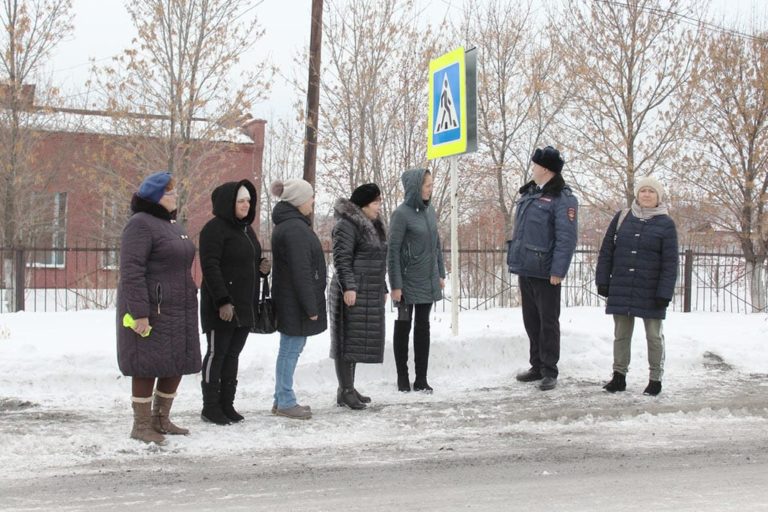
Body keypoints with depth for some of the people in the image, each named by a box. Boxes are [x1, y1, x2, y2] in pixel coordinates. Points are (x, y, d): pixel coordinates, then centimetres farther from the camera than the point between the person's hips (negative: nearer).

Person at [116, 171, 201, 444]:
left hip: (177, 310, 9)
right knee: (148, 366, -3)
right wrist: (140, 313, -23)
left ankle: (160, 419, 24)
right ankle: (141, 426, 7)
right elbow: (131, 271, -19)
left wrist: (188, 306, 22)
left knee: (177, 364, 11)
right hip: (150, 310, -9)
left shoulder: (171, 223, 17)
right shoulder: (141, 224, -12)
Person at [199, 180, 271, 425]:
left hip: (244, 304, 8)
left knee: (232, 354, 11)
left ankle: (226, 403, 17)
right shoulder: (215, 228, -11)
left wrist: (262, 267, 3)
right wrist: (222, 301, -24)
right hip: (222, 305, -8)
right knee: (217, 352, -2)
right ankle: (210, 406, 5)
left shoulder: (246, 229, 16)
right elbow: (210, 267, -18)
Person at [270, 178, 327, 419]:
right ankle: (285, 402, 6)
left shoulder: (287, 225, 15)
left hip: (289, 301, 11)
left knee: (290, 349, 15)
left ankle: (282, 399, 23)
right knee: (291, 349, -2)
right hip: (296, 302, -11)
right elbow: (301, 271, -22)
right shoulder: (295, 228, -19)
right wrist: (311, 306, -20)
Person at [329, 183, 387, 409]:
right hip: (352, 293, -9)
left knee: (359, 340, 12)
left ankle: (349, 388, 19)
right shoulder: (347, 225, -11)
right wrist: (348, 287, -25)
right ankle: (345, 391, -2)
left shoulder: (373, 225, 19)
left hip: (370, 294, 9)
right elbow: (342, 259, -18)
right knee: (348, 339, -5)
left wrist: (383, 288, 23)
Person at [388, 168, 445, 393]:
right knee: (403, 327, 7)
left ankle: (421, 378, 14)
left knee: (423, 327, 9)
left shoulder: (429, 210, 5)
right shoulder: (402, 214, -14)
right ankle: (402, 378, 17)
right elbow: (393, 251, -13)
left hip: (428, 282, 6)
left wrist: (441, 274, 11)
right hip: (408, 282, -6)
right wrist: (395, 285, -15)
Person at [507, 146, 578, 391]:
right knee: (531, 321, 14)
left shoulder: (563, 198, -12)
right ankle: (537, 366, 24)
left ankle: (549, 371, 8)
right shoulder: (528, 193, 14)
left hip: (545, 272, -8)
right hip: (525, 269, 8)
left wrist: (558, 271, -22)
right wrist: (516, 260, 16)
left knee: (548, 322, 0)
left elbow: (566, 238, -17)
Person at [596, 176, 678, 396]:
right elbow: (606, 252, 8)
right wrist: (603, 281, 2)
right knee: (621, 334, 8)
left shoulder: (665, 224, -2)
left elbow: (670, 262, -5)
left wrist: (664, 293, -12)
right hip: (621, 289, 2)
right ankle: (619, 376, 18)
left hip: (650, 293, -2)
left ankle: (655, 379, 17)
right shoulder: (621, 219, 5)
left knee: (654, 336, 7)